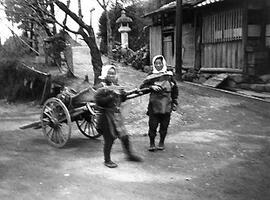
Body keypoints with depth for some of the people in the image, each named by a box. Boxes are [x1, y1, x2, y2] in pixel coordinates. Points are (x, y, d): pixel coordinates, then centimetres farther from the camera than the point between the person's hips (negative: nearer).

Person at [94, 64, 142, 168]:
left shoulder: (115, 85, 10)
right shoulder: (100, 87, -10)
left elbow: (122, 99, 17)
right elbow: (98, 101, -22)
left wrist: (121, 93, -4)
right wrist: (111, 96, -24)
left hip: (116, 114, 6)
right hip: (106, 116, -6)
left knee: (124, 136, 10)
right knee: (109, 139, 2)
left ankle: (129, 154, 28)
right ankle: (107, 160, 18)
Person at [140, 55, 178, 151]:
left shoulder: (169, 75, 7)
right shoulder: (151, 76, 2)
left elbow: (175, 89, 15)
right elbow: (142, 86, -3)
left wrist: (174, 102, 13)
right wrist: (152, 87, -19)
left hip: (166, 105, 2)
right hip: (154, 105, -2)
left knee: (164, 125, 7)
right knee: (153, 125, -3)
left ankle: (161, 143, 24)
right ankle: (152, 143, 13)